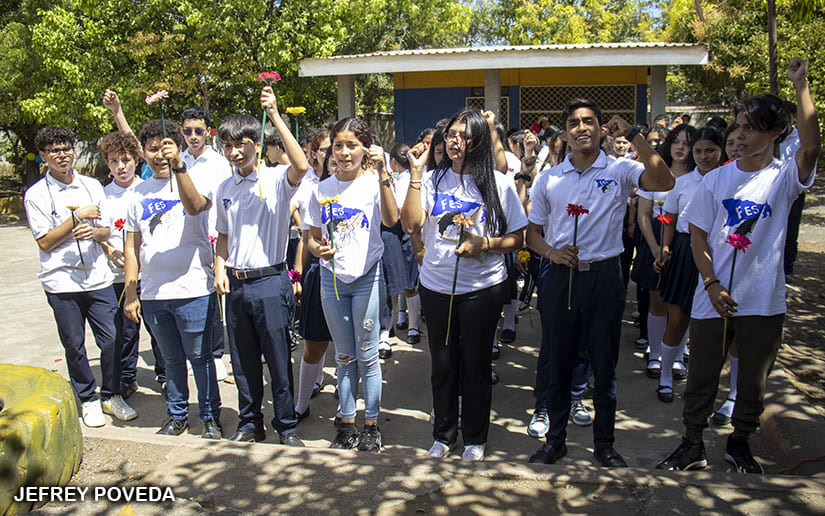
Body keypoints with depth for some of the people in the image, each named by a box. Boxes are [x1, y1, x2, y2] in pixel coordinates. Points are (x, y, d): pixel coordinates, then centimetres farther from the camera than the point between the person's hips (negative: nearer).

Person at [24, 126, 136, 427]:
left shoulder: (92, 186, 11)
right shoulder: (36, 195, 0)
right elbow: (45, 242, -5)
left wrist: (94, 232, -10)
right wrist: (77, 217, -13)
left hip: (98, 278, 2)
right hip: (62, 282, -2)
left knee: (111, 339, 0)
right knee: (74, 345, 7)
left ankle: (112, 395, 20)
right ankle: (88, 399, 24)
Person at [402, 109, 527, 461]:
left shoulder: (498, 183, -1)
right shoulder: (433, 180, 2)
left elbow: (516, 238, 1)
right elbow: (410, 224, -12)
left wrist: (482, 244, -16)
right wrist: (416, 173, -13)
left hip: (482, 288, -1)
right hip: (436, 287, 2)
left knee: (476, 365, 10)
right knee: (443, 365, 13)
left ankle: (475, 438, 28)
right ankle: (443, 435, 32)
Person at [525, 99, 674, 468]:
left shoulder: (619, 171, 0)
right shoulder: (549, 179, 8)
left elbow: (664, 182, -19)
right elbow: (532, 232, 12)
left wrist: (632, 135, -21)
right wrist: (552, 252, -8)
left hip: (603, 276, -2)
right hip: (560, 277, 2)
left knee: (605, 365, 8)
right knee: (557, 363, 10)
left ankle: (604, 442, 24)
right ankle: (555, 439, 25)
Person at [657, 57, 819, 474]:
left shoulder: (783, 177, -2)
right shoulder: (717, 178, 3)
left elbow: (811, 147, -23)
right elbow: (697, 234, 3)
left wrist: (801, 86, -25)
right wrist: (711, 283, -8)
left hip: (763, 302, -1)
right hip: (712, 298, 1)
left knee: (754, 380, 13)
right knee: (701, 377, 9)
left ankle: (739, 443, 33)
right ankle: (692, 445, 25)